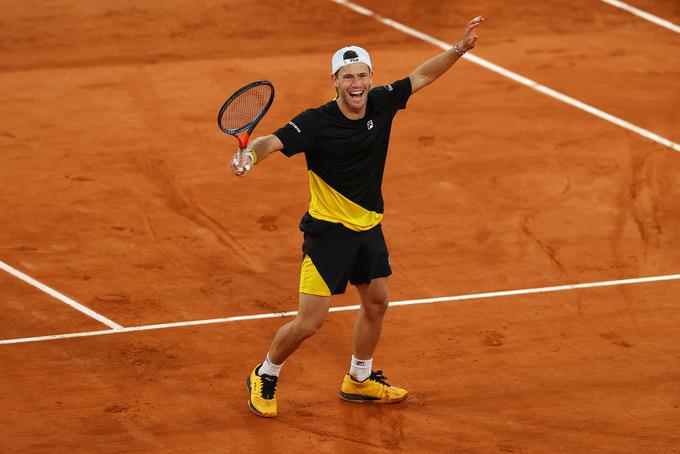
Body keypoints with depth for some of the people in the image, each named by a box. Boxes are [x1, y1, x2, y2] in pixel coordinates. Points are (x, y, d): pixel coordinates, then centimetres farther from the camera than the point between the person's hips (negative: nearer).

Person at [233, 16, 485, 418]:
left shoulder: (381, 103, -6)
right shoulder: (316, 123, -22)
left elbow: (421, 76, 6)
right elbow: (273, 141, -32)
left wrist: (460, 48, -2)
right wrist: (250, 154, -53)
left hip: (369, 227, 7)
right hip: (327, 232, -7)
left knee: (376, 303, 21)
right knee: (309, 322, -9)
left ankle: (359, 380, 43)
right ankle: (264, 378, 17)